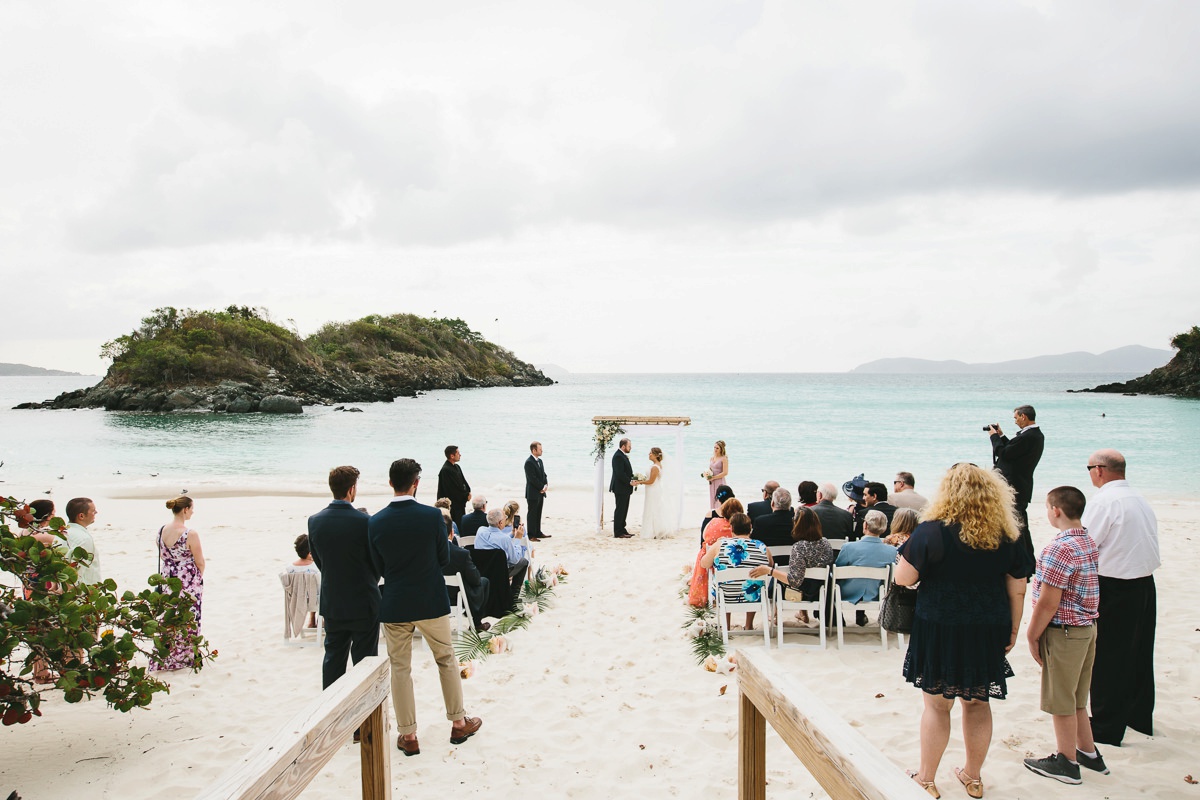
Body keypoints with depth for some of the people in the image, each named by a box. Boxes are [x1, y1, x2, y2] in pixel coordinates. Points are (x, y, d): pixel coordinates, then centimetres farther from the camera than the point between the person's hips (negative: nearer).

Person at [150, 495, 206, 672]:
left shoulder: (162, 530, -2)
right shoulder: (190, 534, -22)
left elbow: (162, 555, 11)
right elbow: (200, 562, -13)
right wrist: (199, 577, 7)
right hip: (188, 583, -6)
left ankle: (164, 659, 26)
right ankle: (185, 656, 20)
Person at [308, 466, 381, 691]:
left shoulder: (315, 521, -4)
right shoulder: (364, 521, -18)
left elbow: (317, 559, 6)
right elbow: (376, 561, -7)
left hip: (331, 602, 5)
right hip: (363, 602, -4)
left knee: (333, 657, 17)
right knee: (364, 660, 7)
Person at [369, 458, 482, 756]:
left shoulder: (375, 522, -9)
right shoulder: (432, 516, -14)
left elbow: (379, 567, 1)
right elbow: (444, 559, -3)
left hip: (394, 605, 1)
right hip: (431, 602, -1)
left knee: (400, 669, 11)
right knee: (447, 660, 16)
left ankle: (408, 736, 18)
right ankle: (458, 723, 27)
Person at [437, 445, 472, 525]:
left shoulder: (457, 467, 11)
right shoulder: (446, 470, -19)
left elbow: (463, 481, 14)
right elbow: (455, 489, -19)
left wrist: (468, 492, -3)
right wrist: (466, 495, -8)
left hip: (460, 503, 9)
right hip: (452, 505, -9)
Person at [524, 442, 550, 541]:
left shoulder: (539, 461, 13)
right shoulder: (529, 462, -16)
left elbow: (543, 474, 16)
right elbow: (532, 479, -20)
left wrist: (546, 485, -1)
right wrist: (542, 487, -13)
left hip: (540, 492, 8)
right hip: (533, 493, -8)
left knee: (538, 514, 15)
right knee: (532, 514, -2)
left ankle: (538, 533, 23)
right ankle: (531, 536, 3)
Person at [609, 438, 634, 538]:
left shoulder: (623, 456, 15)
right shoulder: (618, 456, -18)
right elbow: (620, 473, -24)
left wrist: (633, 478, 5)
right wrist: (630, 481, -19)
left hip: (625, 488, 10)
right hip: (620, 488, -10)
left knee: (623, 510, 15)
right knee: (620, 510, -5)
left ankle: (622, 530, 22)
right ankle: (618, 533, 0)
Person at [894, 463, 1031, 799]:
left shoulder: (932, 531, -14)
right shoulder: (1005, 536, 0)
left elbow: (903, 578, -13)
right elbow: (1017, 591, 4)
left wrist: (906, 552, 6)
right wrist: (1012, 631, 15)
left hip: (939, 631, -4)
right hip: (987, 631, 4)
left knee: (937, 705, 8)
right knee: (977, 704, 16)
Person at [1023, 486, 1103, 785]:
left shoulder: (1059, 548, -23)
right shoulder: (1090, 543, 7)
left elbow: (1047, 604, -23)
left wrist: (1032, 636, -11)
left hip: (1064, 633, -9)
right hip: (1087, 627, 9)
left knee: (1061, 702, 6)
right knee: (1076, 699, 22)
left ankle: (1066, 763, 17)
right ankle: (1088, 752, 33)